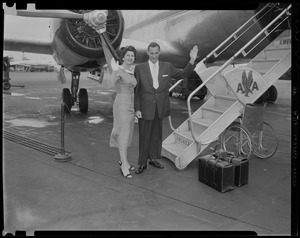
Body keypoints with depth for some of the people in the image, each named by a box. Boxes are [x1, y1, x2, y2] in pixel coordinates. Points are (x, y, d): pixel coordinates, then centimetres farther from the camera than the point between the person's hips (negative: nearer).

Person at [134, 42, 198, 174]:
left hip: (160, 108, 3)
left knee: (157, 134, 15)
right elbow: (136, 90, -4)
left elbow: (183, 74, 8)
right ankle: (142, 163, 18)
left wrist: (192, 61, -6)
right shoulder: (139, 68, -4)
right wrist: (137, 109, -9)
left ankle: (153, 158, 33)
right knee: (144, 136, 4)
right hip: (145, 108, -3)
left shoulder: (167, 67, 3)